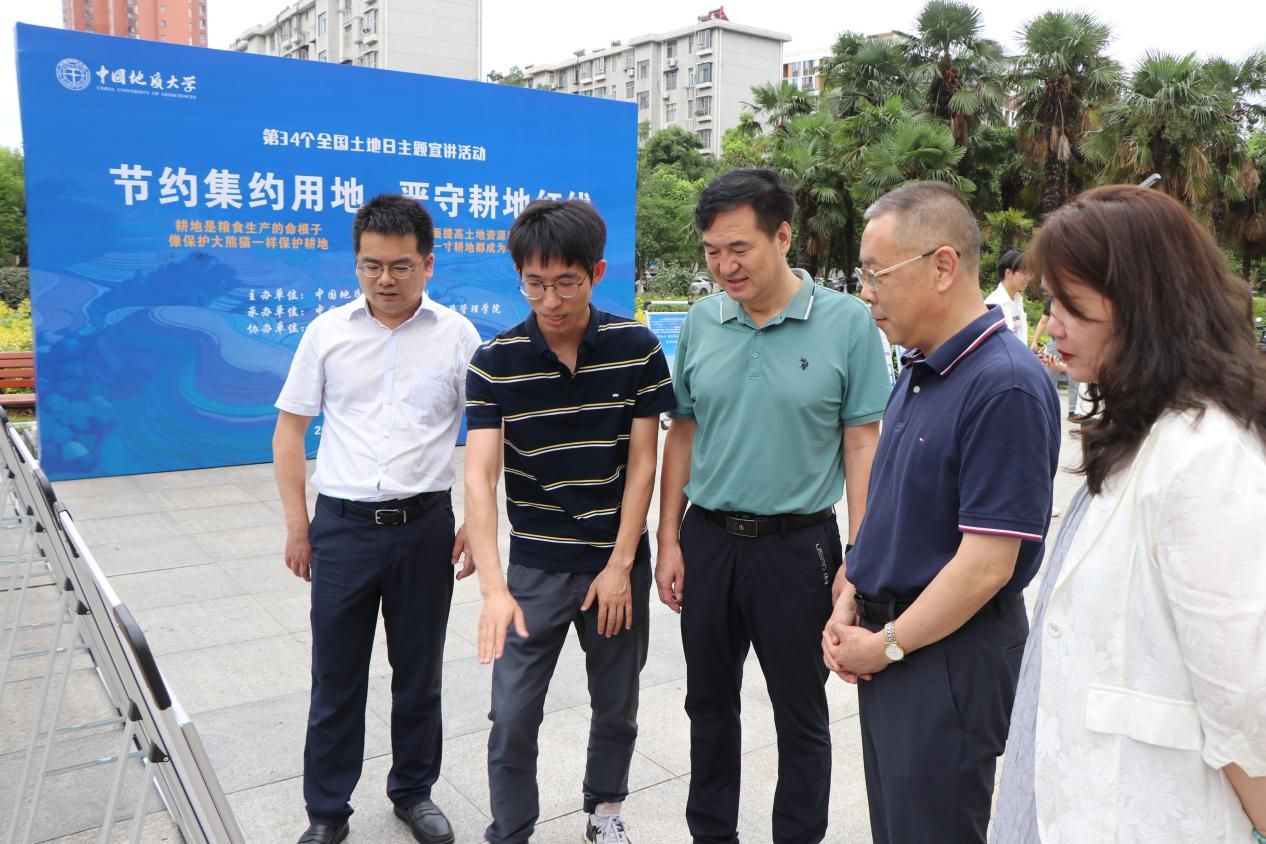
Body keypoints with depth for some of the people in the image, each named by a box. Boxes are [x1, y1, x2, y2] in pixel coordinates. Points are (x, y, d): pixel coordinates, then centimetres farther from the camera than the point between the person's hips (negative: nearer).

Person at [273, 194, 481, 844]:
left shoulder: (457, 335, -1)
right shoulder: (327, 331, 1)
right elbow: (290, 427, 6)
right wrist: (296, 524, 1)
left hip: (425, 525, 0)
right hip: (342, 524, 1)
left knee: (419, 673, 14)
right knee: (336, 679, 11)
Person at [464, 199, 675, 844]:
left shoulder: (638, 349, -9)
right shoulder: (495, 362, -12)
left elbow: (642, 461, -6)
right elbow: (480, 474, -19)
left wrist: (620, 565, -9)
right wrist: (494, 587, -30)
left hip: (617, 561, 1)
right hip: (535, 566, -1)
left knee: (616, 705, 16)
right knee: (513, 715, 2)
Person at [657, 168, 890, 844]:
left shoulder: (846, 321, -9)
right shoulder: (700, 321, 1)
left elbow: (863, 443, -6)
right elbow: (682, 434, 7)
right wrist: (669, 540, 3)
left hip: (797, 545, -3)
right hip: (708, 539, 4)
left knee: (801, 713, 13)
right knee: (709, 704, 18)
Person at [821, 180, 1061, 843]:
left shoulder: (1004, 385, -23)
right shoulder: (918, 369, 6)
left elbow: (986, 566, -24)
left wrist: (888, 645, -13)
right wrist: (851, 603, 4)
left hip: (949, 655, -8)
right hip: (887, 641, 8)